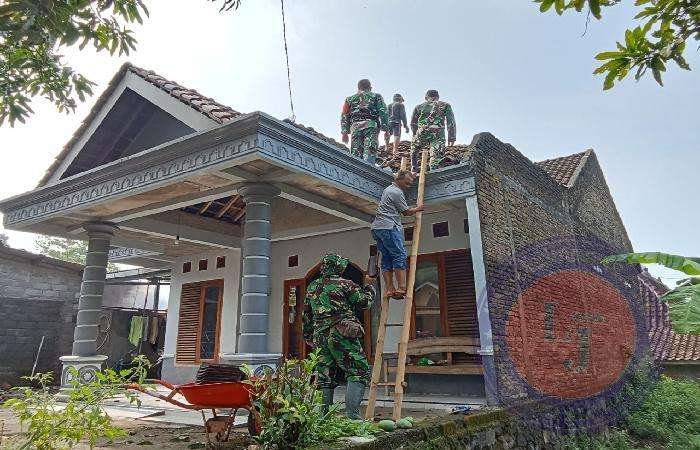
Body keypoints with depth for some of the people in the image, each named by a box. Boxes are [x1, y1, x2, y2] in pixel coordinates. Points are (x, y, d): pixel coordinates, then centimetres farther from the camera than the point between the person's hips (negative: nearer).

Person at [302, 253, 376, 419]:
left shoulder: (312, 287, 16)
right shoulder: (344, 284, -3)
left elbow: (307, 315, 21)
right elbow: (364, 301, 3)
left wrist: (308, 336, 30)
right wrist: (369, 287, 22)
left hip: (320, 338, 6)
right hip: (342, 335, -6)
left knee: (325, 378, 13)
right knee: (359, 373, -2)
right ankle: (352, 414, -12)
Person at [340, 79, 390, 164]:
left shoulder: (350, 99, 25)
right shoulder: (376, 96, 20)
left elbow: (344, 116, 15)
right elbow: (383, 113, 6)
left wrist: (345, 132, 11)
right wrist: (386, 129, 2)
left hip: (355, 127, 2)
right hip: (371, 126, -2)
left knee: (356, 154, 0)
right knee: (370, 153, -13)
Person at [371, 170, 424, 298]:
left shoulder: (388, 189, 23)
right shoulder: (397, 192, -8)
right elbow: (406, 212, 0)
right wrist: (418, 209, 18)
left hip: (377, 227, 10)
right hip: (389, 227, -10)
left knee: (386, 258, 4)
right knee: (400, 255, -11)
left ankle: (389, 289, -2)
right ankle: (402, 288, -18)